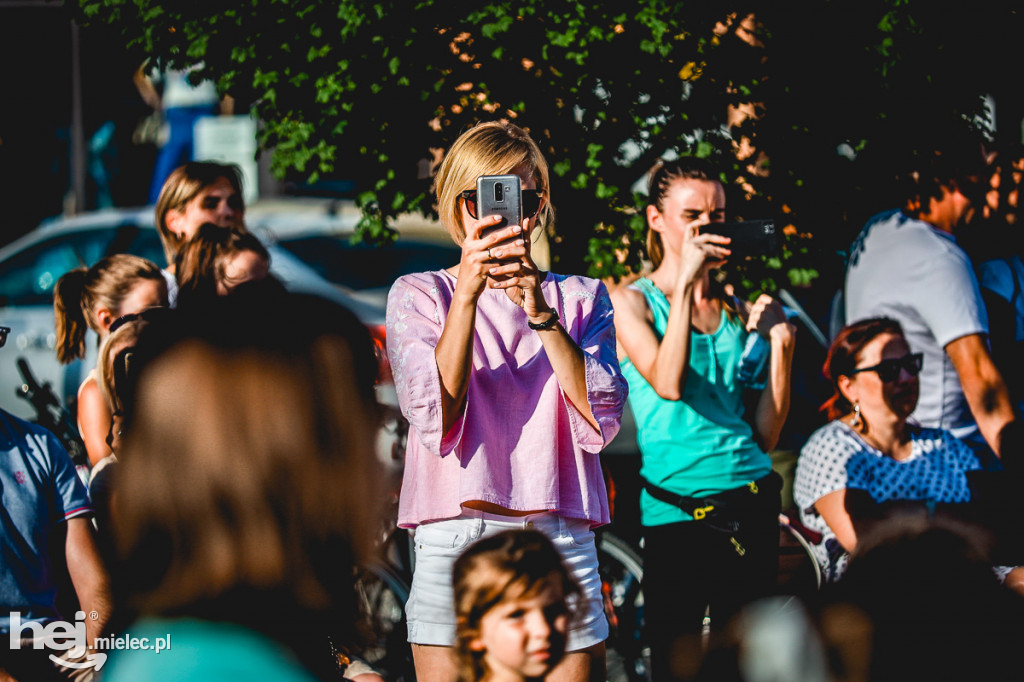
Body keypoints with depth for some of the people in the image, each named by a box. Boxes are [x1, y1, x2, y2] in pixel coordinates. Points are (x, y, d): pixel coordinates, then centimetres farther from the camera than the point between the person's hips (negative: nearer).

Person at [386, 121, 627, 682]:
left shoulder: (581, 299, 13)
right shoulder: (418, 295, 7)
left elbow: (600, 423, -4)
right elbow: (436, 419, -10)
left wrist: (541, 313, -13)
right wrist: (468, 290, -17)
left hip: (560, 540, 2)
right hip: (453, 545, -1)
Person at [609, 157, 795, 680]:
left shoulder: (738, 312, 13)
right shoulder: (630, 303, 2)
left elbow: (766, 436, 9)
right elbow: (668, 383, -18)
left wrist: (779, 343, -1)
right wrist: (685, 282, -17)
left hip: (750, 504, 4)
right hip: (676, 510, -4)